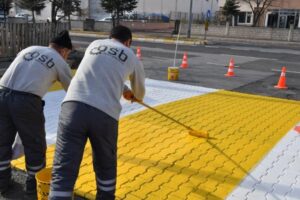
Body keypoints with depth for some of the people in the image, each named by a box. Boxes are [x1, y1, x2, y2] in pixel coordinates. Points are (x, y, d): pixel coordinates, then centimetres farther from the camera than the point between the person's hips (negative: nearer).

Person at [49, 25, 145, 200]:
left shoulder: (94, 45, 27)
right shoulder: (132, 57, 20)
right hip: (105, 114, -1)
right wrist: (135, 97, 62)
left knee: (63, 172, 1)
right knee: (106, 166, 23)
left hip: (73, 106, 2)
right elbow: (140, 92, 37)